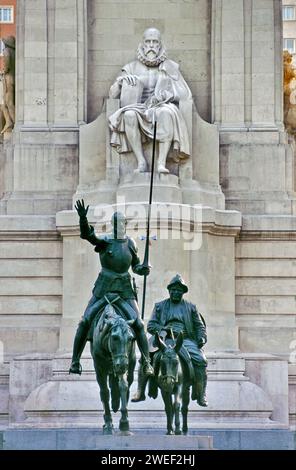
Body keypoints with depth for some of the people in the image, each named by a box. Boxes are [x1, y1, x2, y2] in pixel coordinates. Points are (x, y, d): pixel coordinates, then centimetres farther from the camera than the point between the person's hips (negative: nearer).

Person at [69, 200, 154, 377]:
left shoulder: (130, 243, 5)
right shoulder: (105, 241, -4)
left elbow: (136, 266, 16)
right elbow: (87, 235, -23)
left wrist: (143, 269, -7)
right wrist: (83, 219, -41)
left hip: (125, 289, 1)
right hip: (104, 288, -1)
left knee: (138, 324, -9)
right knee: (85, 321, -6)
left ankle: (146, 361, 0)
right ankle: (75, 360, 4)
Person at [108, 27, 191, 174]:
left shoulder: (170, 67, 12)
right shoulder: (132, 67, 14)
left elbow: (186, 95, 6)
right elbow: (112, 94, 9)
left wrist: (167, 94, -12)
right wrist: (121, 80, -11)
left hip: (161, 108, -1)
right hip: (139, 111, 1)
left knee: (166, 112, -38)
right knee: (129, 114, -35)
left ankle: (161, 162, -41)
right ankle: (141, 162, -32)